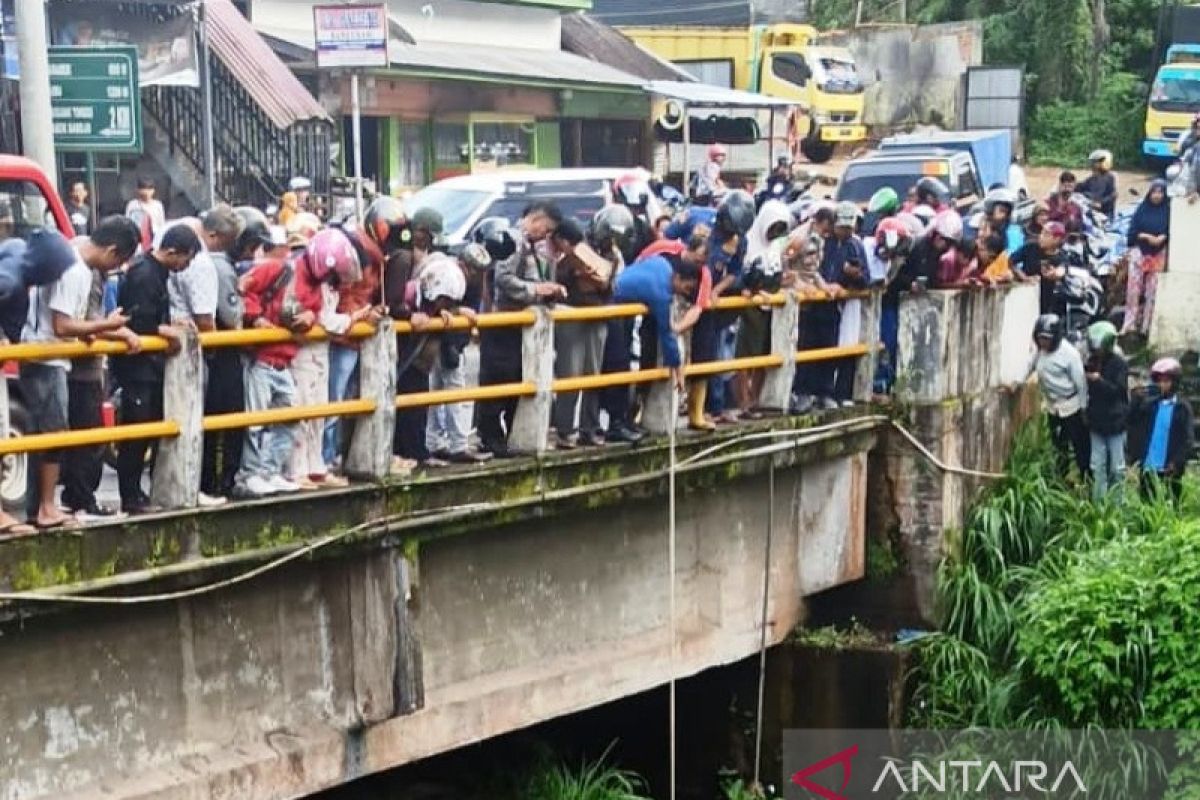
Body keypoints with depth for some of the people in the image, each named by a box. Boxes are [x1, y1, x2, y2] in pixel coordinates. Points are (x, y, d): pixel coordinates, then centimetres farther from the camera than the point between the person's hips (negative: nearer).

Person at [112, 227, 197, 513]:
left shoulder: (157, 272, 11)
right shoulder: (143, 275, -19)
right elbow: (137, 324, -23)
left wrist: (170, 327, 4)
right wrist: (168, 332, -11)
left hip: (150, 364, 10)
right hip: (137, 364, -10)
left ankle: (136, 492, 23)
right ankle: (130, 499, 3)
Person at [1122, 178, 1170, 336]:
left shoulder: (1168, 210, 2)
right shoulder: (1142, 208, 4)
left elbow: (1171, 231, -2)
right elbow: (1133, 230, 0)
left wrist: (1163, 237, -21)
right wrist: (1146, 236, -15)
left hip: (1159, 254, 0)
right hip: (1139, 252, 0)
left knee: (1152, 291, 2)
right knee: (1133, 288, -3)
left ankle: (1147, 325, 10)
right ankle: (1129, 324, 3)